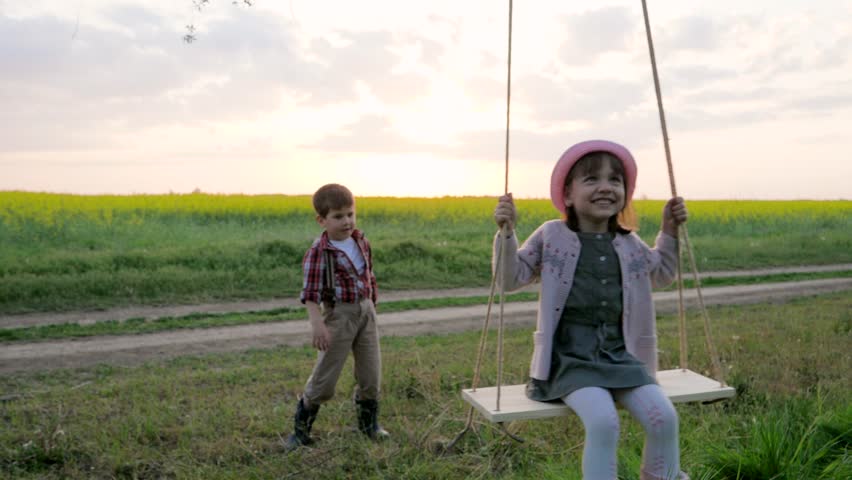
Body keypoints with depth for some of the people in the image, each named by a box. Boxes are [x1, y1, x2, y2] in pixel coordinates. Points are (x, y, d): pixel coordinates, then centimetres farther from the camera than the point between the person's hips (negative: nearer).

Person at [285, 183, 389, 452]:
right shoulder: (318, 252, -14)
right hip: (338, 314, -5)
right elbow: (310, 292, -20)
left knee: (371, 373, 10)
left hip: (365, 311, 6)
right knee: (325, 377, -1)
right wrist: (317, 324, -31)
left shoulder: (361, 241, 5)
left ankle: (368, 423, 33)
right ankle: (301, 429, 20)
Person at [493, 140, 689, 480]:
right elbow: (511, 279, 0)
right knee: (603, 421, -29)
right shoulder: (552, 236, -1)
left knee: (664, 417, -16)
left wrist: (670, 232, 18)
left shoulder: (629, 244, 11)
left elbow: (661, 274, 31)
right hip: (570, 357, -4)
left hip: (621, 354, 4)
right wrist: (506, 233, -14)